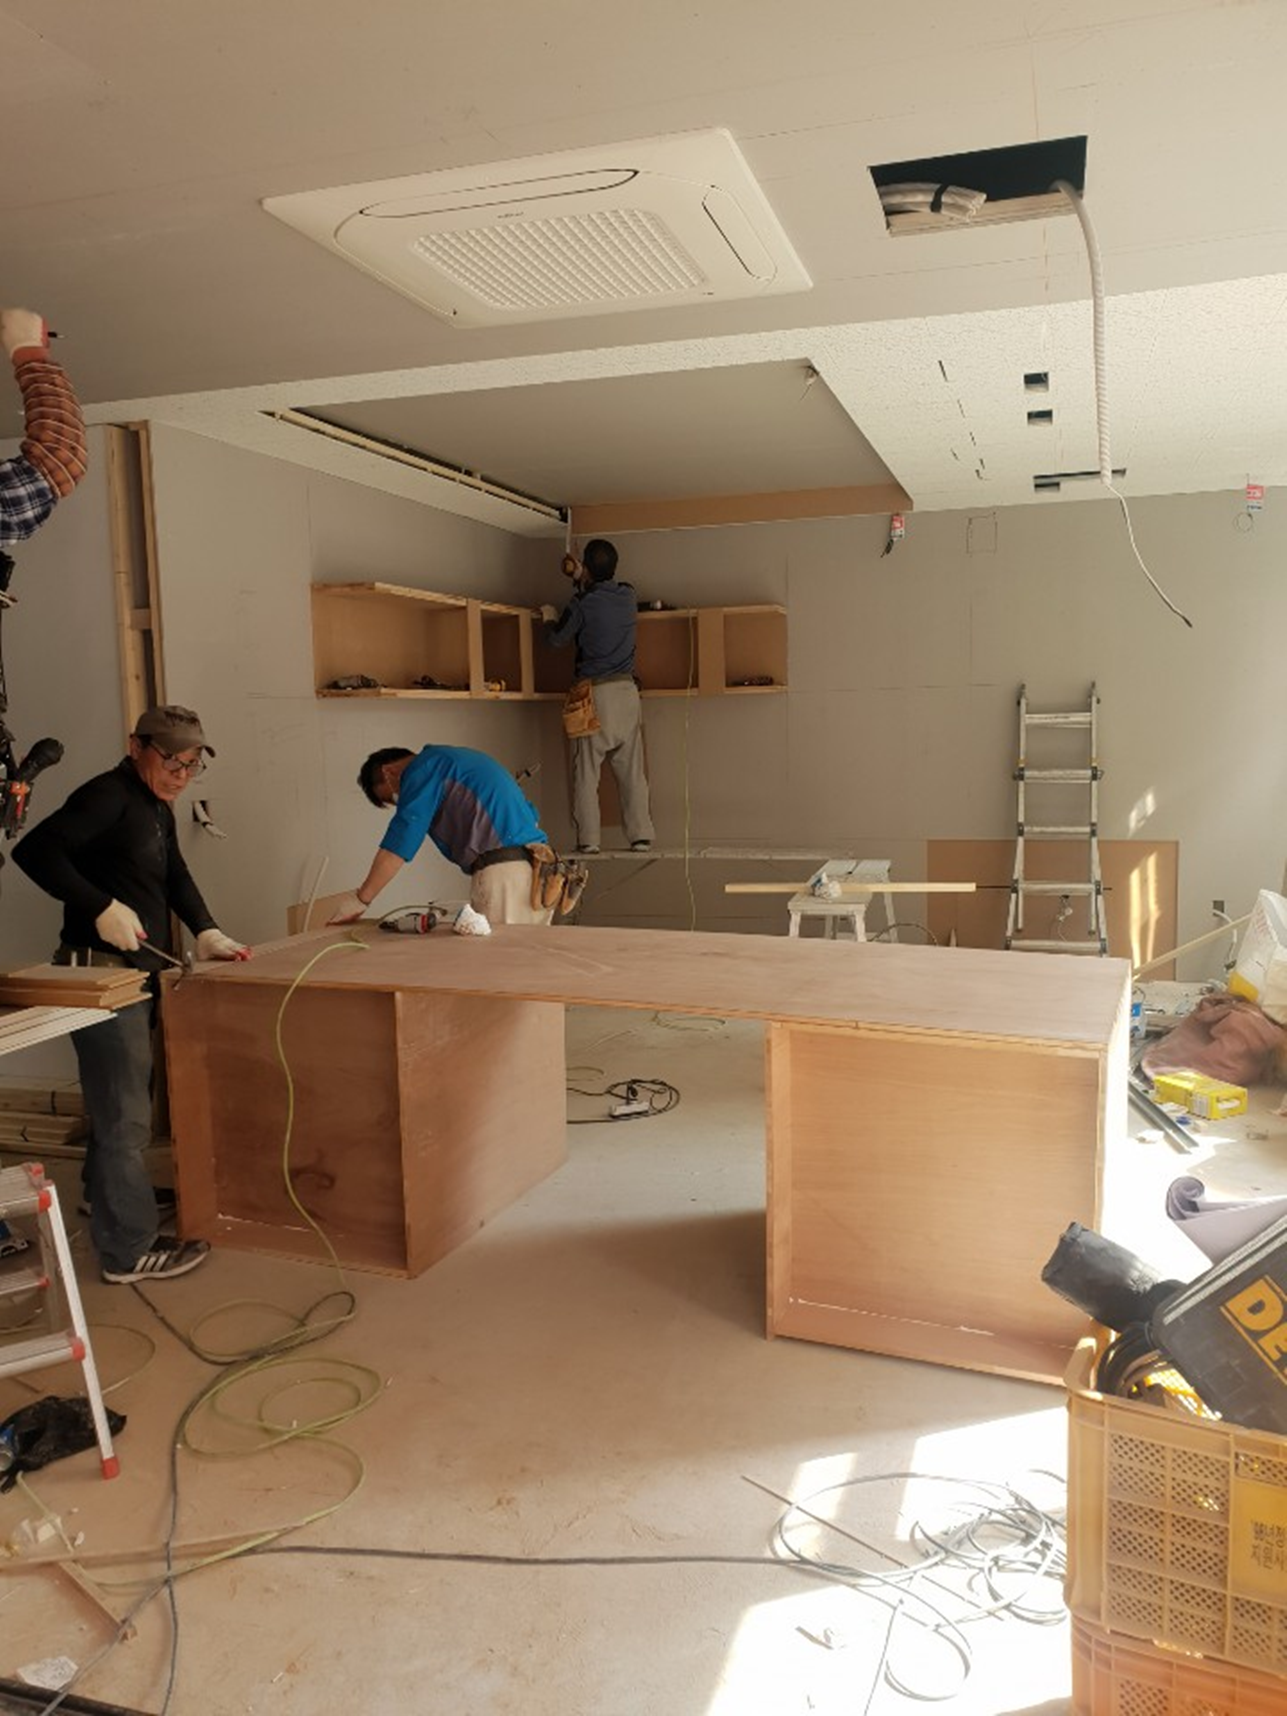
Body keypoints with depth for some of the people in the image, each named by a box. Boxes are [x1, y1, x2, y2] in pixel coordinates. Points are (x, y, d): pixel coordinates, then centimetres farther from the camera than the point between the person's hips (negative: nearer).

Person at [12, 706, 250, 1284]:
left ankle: (109, 1196, 42)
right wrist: (103, 906, -27)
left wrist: (206, 931, 1)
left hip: (139, 971, 10)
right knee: (124, 1114, -3)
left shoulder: (156, 807, 15)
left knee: (122, 1102, 23)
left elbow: (174, 876, 16)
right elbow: (34, 850, -24)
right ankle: (129, 1250, 6)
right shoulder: (108, 795, -14)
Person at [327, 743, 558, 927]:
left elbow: (398, 844, -6)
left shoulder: (423, 768, 1)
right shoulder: (456, 760, 29)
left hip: (504, 872, -9)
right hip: (536, 867, 9)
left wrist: (359, 900, 0)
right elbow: (529, 815, 27)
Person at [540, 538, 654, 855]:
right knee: (632, 770, 6)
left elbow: (557, 640, 4)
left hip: (593, 691, -4)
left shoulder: (583, 604, -8)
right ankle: (641, 836, 5)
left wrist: (550, 619, 24)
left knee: (586, 772, 0)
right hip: (626, 689, 5)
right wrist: (581, 581, 41)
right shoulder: (628, 597, 6)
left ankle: (588, 840, -2)